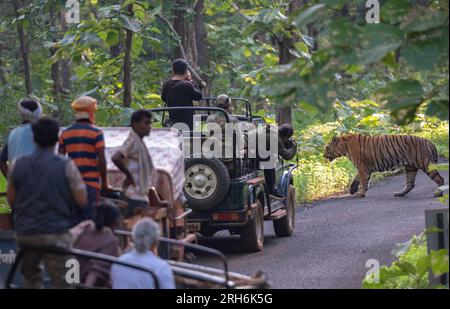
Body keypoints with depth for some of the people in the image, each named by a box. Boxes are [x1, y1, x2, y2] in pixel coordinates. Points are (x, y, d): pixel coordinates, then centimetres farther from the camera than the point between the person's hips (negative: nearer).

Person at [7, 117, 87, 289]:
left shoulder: (16, 165, 2)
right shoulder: (66, 166, -7)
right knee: (59, 281, -1)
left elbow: (11, 200, 10)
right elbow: (81, 201, -6)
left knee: (30, 276, 22)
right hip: (56, 234, -3)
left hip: (24, 234, 3)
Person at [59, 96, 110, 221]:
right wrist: (104, 182, 1)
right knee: (88, 220, -4)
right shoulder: (96, 132, -5)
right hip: (91, 183, -4)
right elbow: (101, 160, -9)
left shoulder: (65, 133, 9)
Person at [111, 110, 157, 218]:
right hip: (134, 196, -10)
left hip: (142, 195, 10)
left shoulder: (139, 142, 17)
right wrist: (129, 175, -18)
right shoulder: (132, 141, -12)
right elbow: (115, 158, -27)